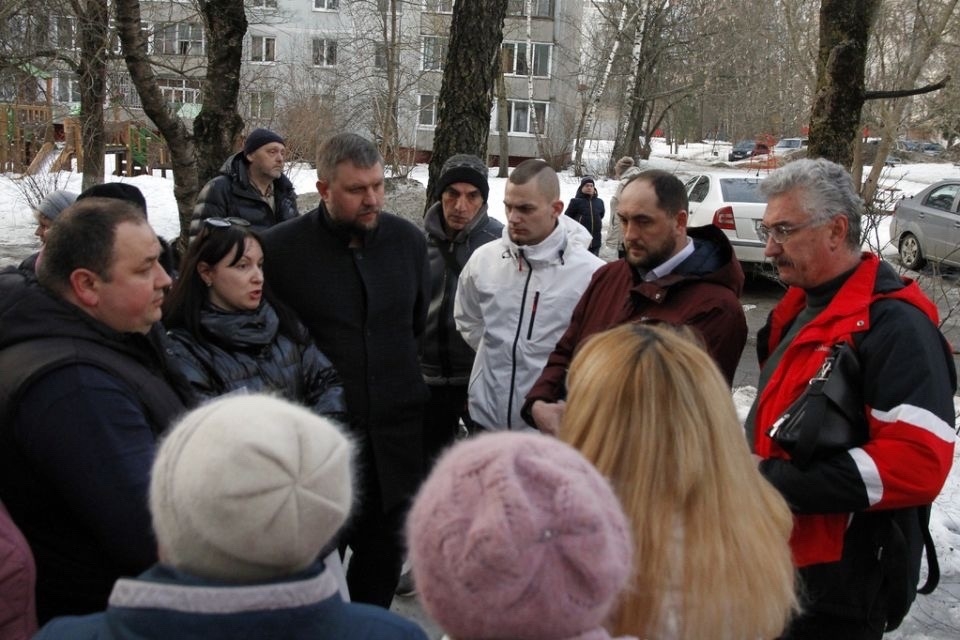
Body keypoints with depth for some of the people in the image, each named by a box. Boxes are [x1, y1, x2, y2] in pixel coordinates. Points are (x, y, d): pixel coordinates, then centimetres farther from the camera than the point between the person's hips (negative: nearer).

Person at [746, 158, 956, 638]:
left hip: (841, 586, -9)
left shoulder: (893, 324, -19)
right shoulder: (801, 309, 11)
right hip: (780, 560, 9)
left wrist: (777, 481, -26)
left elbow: (919, 462, -28)